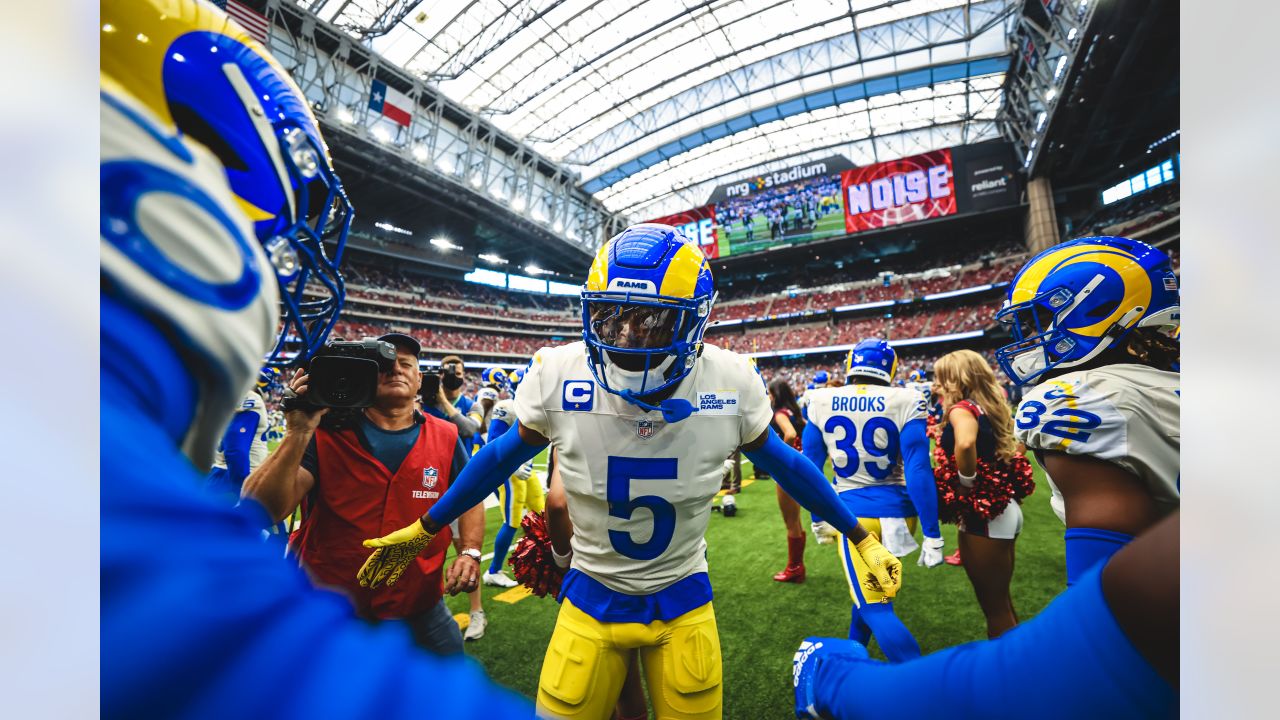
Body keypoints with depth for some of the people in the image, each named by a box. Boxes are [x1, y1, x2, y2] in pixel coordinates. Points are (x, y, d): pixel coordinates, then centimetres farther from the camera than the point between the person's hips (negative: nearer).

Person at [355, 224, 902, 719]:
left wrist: (861, 537, 9)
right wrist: (425, 529, 9)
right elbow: (503, 456, -2)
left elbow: (782, 462, -1)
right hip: (591, 598, 0)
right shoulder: (557, 375, -20)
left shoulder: (731, 381, -19)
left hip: (684, 602, 1)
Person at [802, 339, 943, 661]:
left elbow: (810, 466, 2)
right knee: (873, 585, 27)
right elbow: (918, 470, -13)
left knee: (875, 608, 8)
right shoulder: (904, 401, -9)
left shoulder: (821, 401, -4)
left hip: (853, 512, -2)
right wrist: (932, 535, -6)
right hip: (897, 510, 3)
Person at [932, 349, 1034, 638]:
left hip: (982, 515, -9)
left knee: (993, 606, 7)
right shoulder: (992, 408, 10)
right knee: (1002, 601, 24)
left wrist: (966, 484, -22)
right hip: (1004, 509, 9)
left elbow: (965, 443, -37)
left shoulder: (962, 409, -17)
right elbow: (1014, 449, 22)